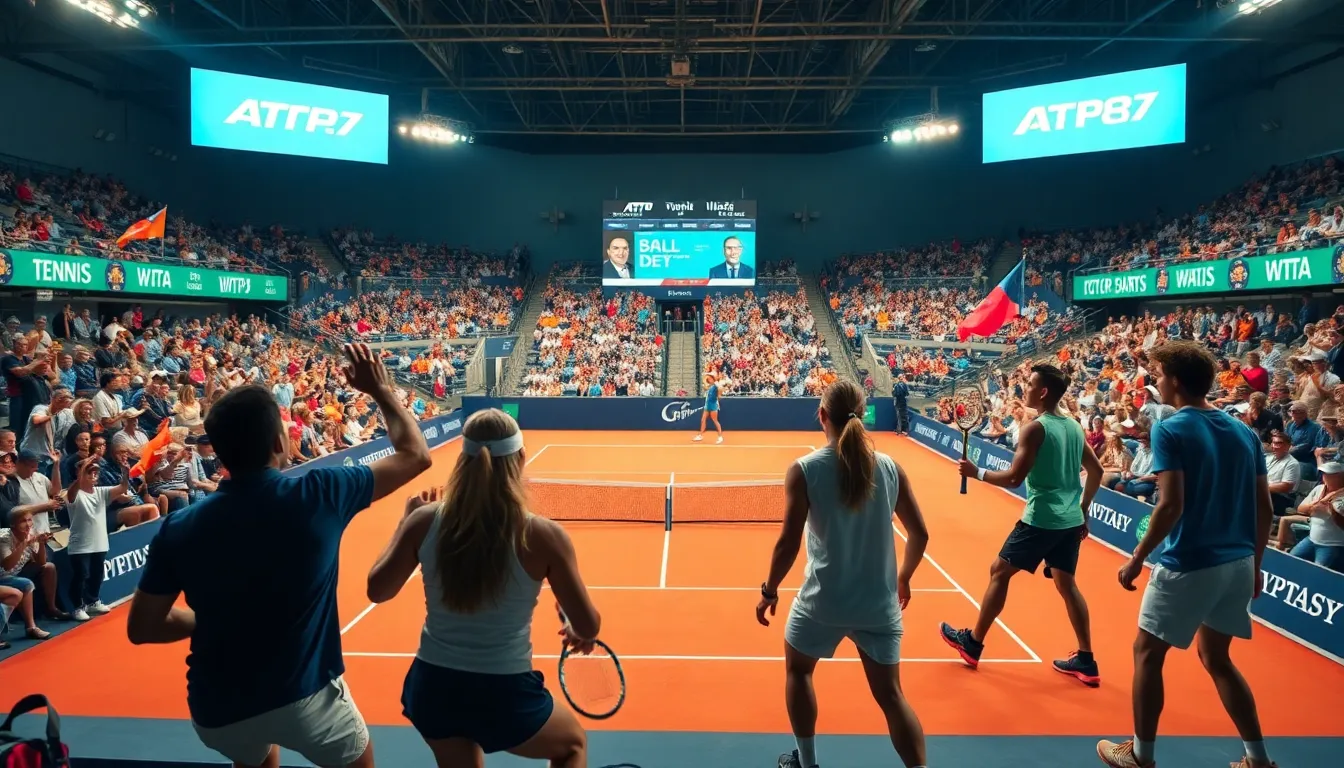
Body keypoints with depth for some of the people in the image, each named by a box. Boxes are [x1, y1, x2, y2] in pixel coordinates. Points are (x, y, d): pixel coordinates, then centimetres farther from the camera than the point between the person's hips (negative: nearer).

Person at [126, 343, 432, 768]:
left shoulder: (178, 528, -9)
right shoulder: (318, 494, -15)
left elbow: (141, 628, 0)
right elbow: (415, 455, -2)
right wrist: (381, 390, 9)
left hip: (217, 711, 3)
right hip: (305, 697, -3)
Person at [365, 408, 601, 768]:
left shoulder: (426, 520, -10)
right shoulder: (542, 535, -18)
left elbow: (377, 590, 5)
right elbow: (588, 626, -9)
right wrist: (578, 633, 14)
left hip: (432, 688, 4)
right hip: (505, 695, -3)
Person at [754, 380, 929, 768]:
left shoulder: (805, 469, -13)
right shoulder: (890, 467, -3)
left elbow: (789, 542, -14)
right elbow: (919, 534, 3)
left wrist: (769, 591, 0)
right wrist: (903, 578, 20)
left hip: (824, 601, -2)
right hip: (880, 602, 2)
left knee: (798, 670, 24)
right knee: (890, 695, 15)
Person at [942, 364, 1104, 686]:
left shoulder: (1035, 428, -14)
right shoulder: (1075, 427, 9)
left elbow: (1014, 478, -18)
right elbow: (1096, 471, 16)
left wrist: (976, 472, -5)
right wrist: (1083, 509, 23)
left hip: (1041, 520, -7)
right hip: (1070, 521, 7)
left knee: (999, 572, 6)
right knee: (1067, 584, 16)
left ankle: (972, 643, 14)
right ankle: (1085, 661, 19)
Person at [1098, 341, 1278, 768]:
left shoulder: (1170, 430, -14)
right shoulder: (1244, 432, 6)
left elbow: (1171, 506, -21)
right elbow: (1264, 509, 9)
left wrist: (1137, 559, -12)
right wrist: (1254, 564, 19)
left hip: (1188, 566, -7)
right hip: (1237, 564, 7)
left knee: (1147, 653, 11)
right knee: (1216, 659, 23)